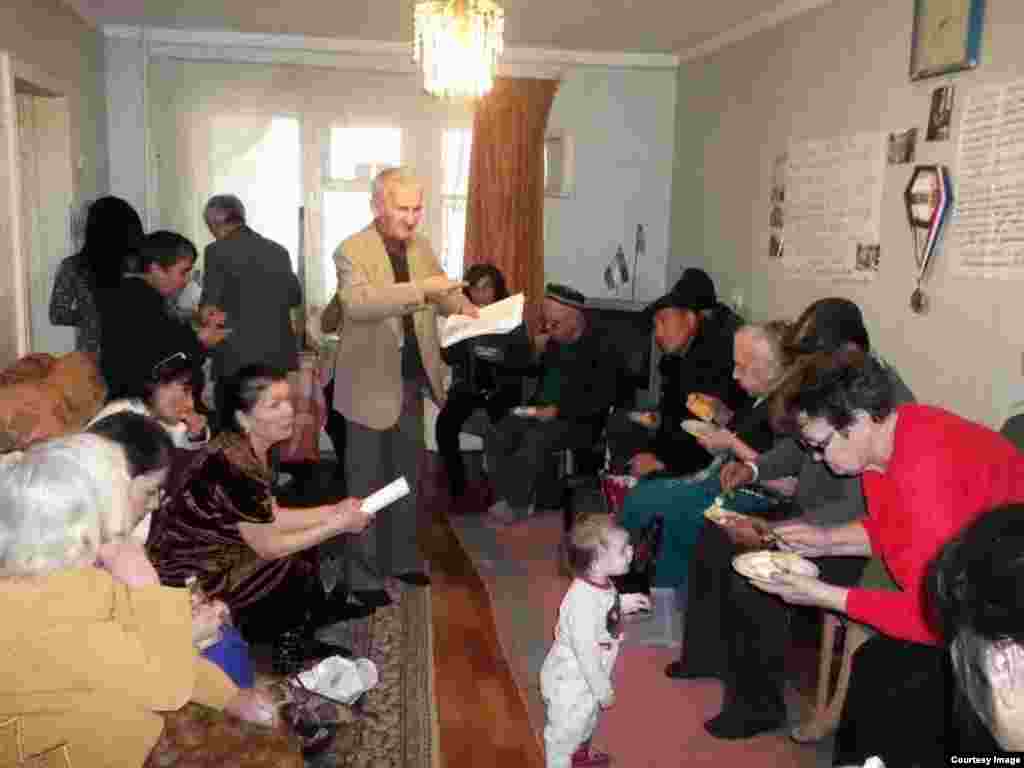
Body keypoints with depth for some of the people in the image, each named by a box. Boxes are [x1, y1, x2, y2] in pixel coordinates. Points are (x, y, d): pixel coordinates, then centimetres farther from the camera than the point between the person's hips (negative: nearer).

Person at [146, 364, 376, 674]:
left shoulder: (250, 448, -3)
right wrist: (339, 525, -17)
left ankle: (294, 636, 21)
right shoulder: (232, 466, -30)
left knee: (306, 547, 5)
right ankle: (290, 651, 17)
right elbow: (268, 546, -22)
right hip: (189, 581, -9)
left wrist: (334, 510, -2)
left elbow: (271, 518, 5)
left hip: (214, 553, 9)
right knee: (299, 570, -8)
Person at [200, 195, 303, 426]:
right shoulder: (278, 250, 8)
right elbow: (295, 297, 20)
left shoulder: (217, 251, -7)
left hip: (237, 359, -5)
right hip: (280, 358, 5)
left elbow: (208, 307, -5)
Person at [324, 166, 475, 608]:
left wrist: (462, 306, -12)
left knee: (407, 476, 18)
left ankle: (403, 559, 35)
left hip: (412, 380, 7)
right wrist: (419, 289, -40)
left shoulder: (422, 248, 6)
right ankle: (362, 575, 19)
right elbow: (356, 304, -31)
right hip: (371, 384, -6)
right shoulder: (351, 251, -14)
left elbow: (444, 295, 10)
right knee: (366, 482, 6)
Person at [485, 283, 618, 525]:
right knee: (496, 435, -14)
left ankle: (518, 506, -16)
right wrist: (535, 349, 3)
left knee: (534, 438, -32)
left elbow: (602, 398, -19)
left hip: (579, 420, -7)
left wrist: (559, 410, -24)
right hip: (543, 411, 7)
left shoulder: (599, 347, -11)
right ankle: (506, 499, -10)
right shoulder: (554, 341, 10)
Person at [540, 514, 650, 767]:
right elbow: (586, 654, -31)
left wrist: (623, 604, -1)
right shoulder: (582, 602, -39)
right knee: (565, 732, 16)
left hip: (587, 679, 10)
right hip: (570, 683, -9)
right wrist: (603, 690, -19)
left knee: (587, 721, 34)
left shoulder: (602, 583, -11)